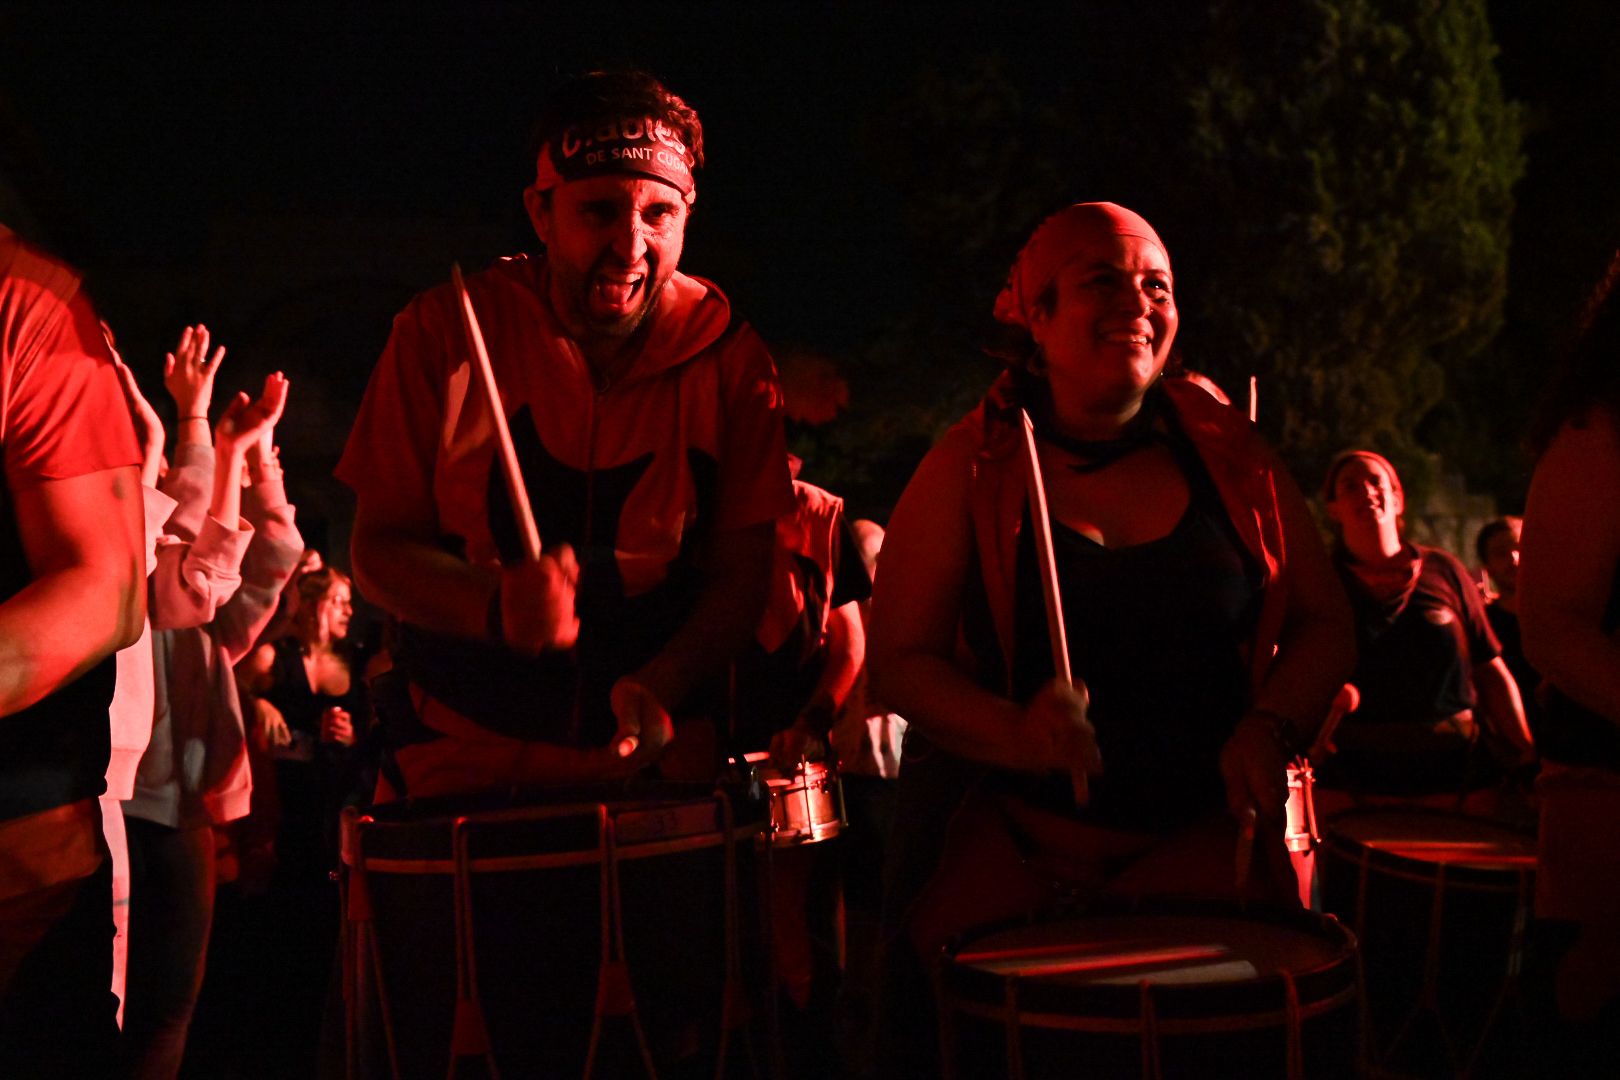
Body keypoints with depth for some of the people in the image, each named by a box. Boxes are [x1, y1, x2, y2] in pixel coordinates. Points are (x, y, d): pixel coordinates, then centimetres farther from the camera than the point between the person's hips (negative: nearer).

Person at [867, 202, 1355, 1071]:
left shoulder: (1229, 454, 6)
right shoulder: (969, 470, -1)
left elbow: (1323, 624, 12)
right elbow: (897, 660, -1)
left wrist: (1268, 727, -8)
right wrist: (1018, 733, -19)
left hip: (1199, 836, 2)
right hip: (1011, 839, -2)